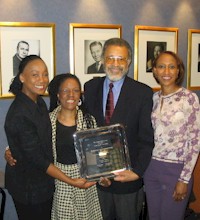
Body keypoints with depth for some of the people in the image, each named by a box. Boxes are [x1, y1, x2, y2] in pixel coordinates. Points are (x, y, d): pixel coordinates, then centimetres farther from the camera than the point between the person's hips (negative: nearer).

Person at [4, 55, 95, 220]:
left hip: (43, 182, 8)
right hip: (29, 187, -8)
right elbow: (35, 157, -23)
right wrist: (72, 182, -21)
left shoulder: (38, 101, -1)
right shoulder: (20, 114, -27)